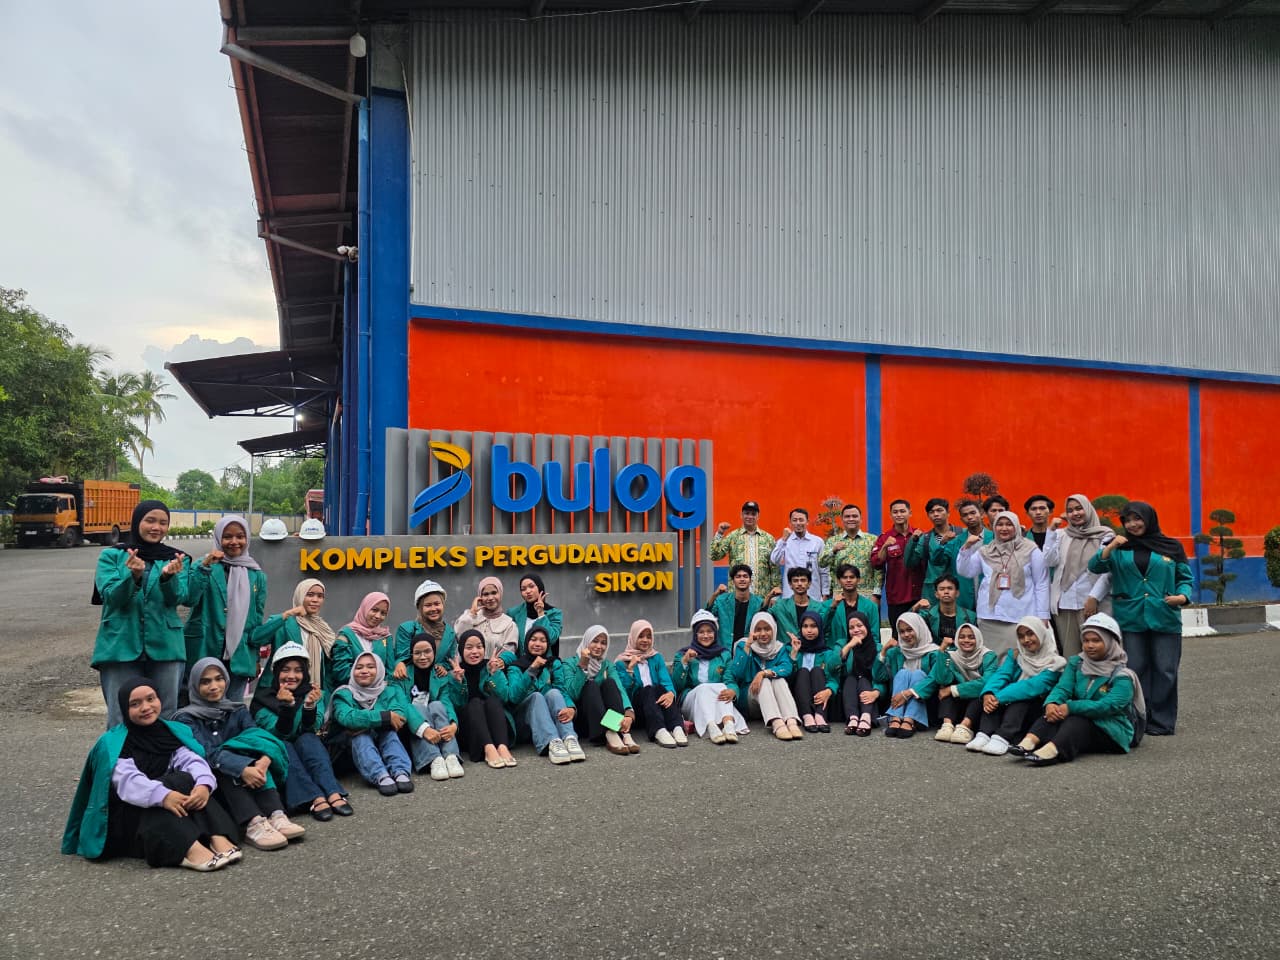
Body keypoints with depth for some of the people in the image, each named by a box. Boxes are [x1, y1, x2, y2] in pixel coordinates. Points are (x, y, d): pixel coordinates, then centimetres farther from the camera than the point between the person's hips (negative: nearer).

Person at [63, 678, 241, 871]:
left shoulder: (172, 732, 7)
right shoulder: (113, 744, -6)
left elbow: (192, 760, -12)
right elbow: (127, 780, -24)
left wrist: (204, 784, -34)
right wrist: (162, 795, -42)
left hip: (169, 817, 4)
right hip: (126, 817, -4)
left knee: (193, 783, -25)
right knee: (184, 780, -29)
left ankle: (217, 838, -42)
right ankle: (188, 848, -49)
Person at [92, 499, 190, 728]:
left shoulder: (176, 559, 8)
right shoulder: (112, 555, 5)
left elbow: (178, 598, -6)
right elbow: (110, 596, -8)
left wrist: (168, 576, -27)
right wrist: (133, 576, -27)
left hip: (165, 648, 1)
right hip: (120, 648, -1)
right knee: (120, 721, 0)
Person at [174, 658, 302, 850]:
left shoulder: (238, 710, 13)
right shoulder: (187, 718, 1)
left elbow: (257, 736, -7)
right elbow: (206, 753, -17)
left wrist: (264, 760, -32)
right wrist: (242, 769, -36)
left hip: (245, 784, 3)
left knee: (253, 757, -26)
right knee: (219, 765, -32)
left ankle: (275, 815, -43)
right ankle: (252, 824, -51)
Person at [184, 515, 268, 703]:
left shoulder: (257, 576, 10)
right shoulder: (204, 567, 0)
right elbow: (189, 598, -17)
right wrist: (205, 566, -23)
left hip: (239, 657, 3)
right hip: (205, 653, -2)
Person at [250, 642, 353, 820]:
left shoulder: (312, 693, 1)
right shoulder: (262, 698, -6)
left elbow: (311, 729, -15)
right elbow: (281, 734, -17)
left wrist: (310, 706, -34)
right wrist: (286, 706, -33)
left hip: (307, 755, 1)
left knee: (308, 739, -28)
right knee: (284, 746, -31)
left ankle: (333, 794, -43)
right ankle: (315, 799, -48)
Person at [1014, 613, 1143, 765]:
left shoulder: (1122, 676, -8)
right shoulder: (1076, 663, 9)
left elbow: (1109, 706, -24)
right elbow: (1062, 688, -6)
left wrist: (1071, 707, -33)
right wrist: (1051, 703, -30)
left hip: (1112, 731, -4)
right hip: (1081, 722, 4)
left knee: (1076, 720, -34)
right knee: (1055, 712, -25)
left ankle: (1052, 750, -63)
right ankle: (1030, 742, -52)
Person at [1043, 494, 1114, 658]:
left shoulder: (1104, 536, 3)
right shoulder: (1062, 535, 13)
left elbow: (1108, 571, -3)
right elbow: (1049, 561, 3)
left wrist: (1094, 597, -11)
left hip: (1093, 603, -3)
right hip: (1064, 603, 3)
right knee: (1070, 652, 4)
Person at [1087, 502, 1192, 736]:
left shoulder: (1172, 547, 8)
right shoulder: (1120, 548, 9)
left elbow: (1185, 578, 11)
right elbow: (1095, 567, -3)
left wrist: (1183, 596, -8)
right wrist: (1110, 547, -18)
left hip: (1165, 618, -1)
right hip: (1130, 619, 1)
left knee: (1165, 670, 1)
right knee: (1135, 670, 3)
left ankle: (1162, 721, 10)